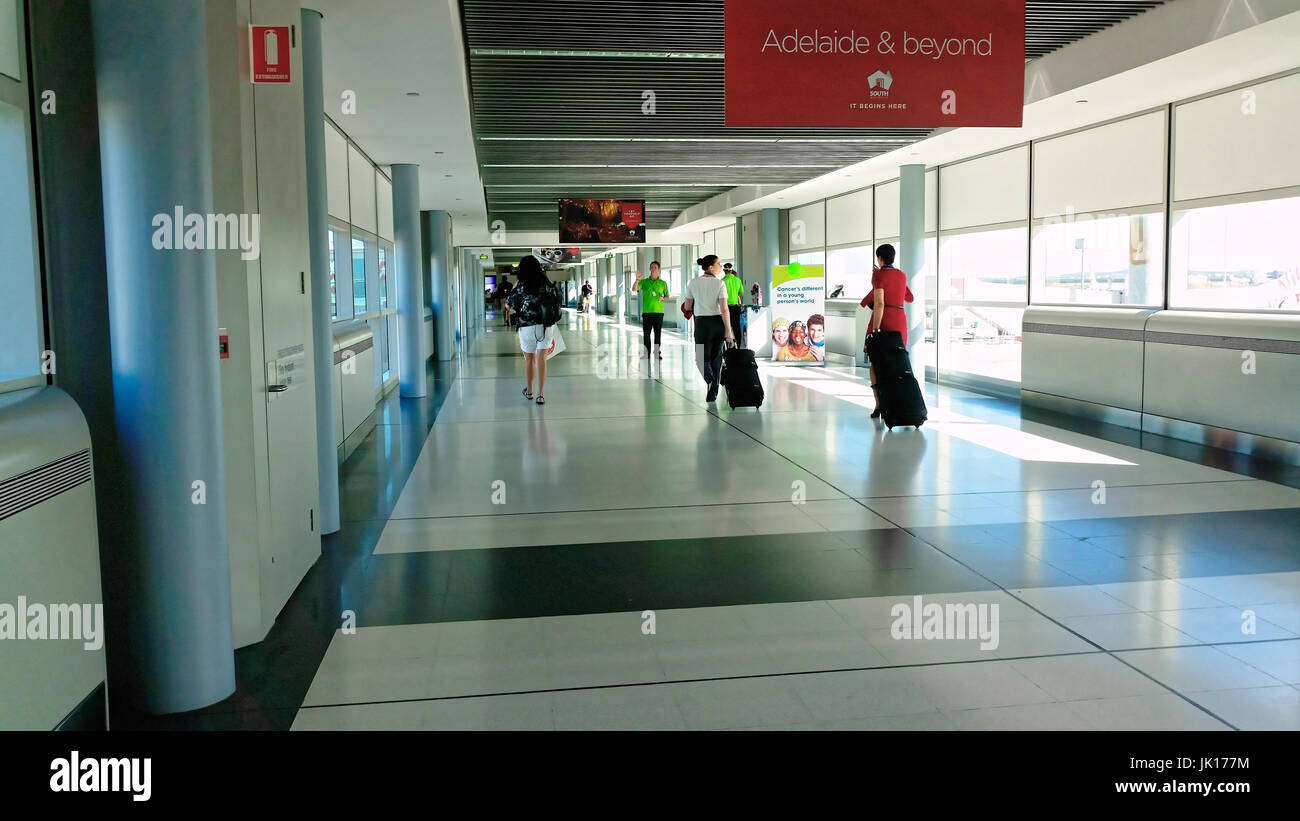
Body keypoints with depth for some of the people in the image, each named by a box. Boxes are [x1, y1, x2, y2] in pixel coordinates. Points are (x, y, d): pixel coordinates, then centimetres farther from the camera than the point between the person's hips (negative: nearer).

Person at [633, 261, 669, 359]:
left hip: (659, 311, 0)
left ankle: (657, 352, 9)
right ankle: (646, 353, 4)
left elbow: (667, 296, 15)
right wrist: (637, 280, -23)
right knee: (646, 333, 0)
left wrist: (663, 298, -8)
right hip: (647, 311, 0)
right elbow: (634, 289, -7)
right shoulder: (644, 282, 7)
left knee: (658, 333, 2)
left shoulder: (663, 283, 9)